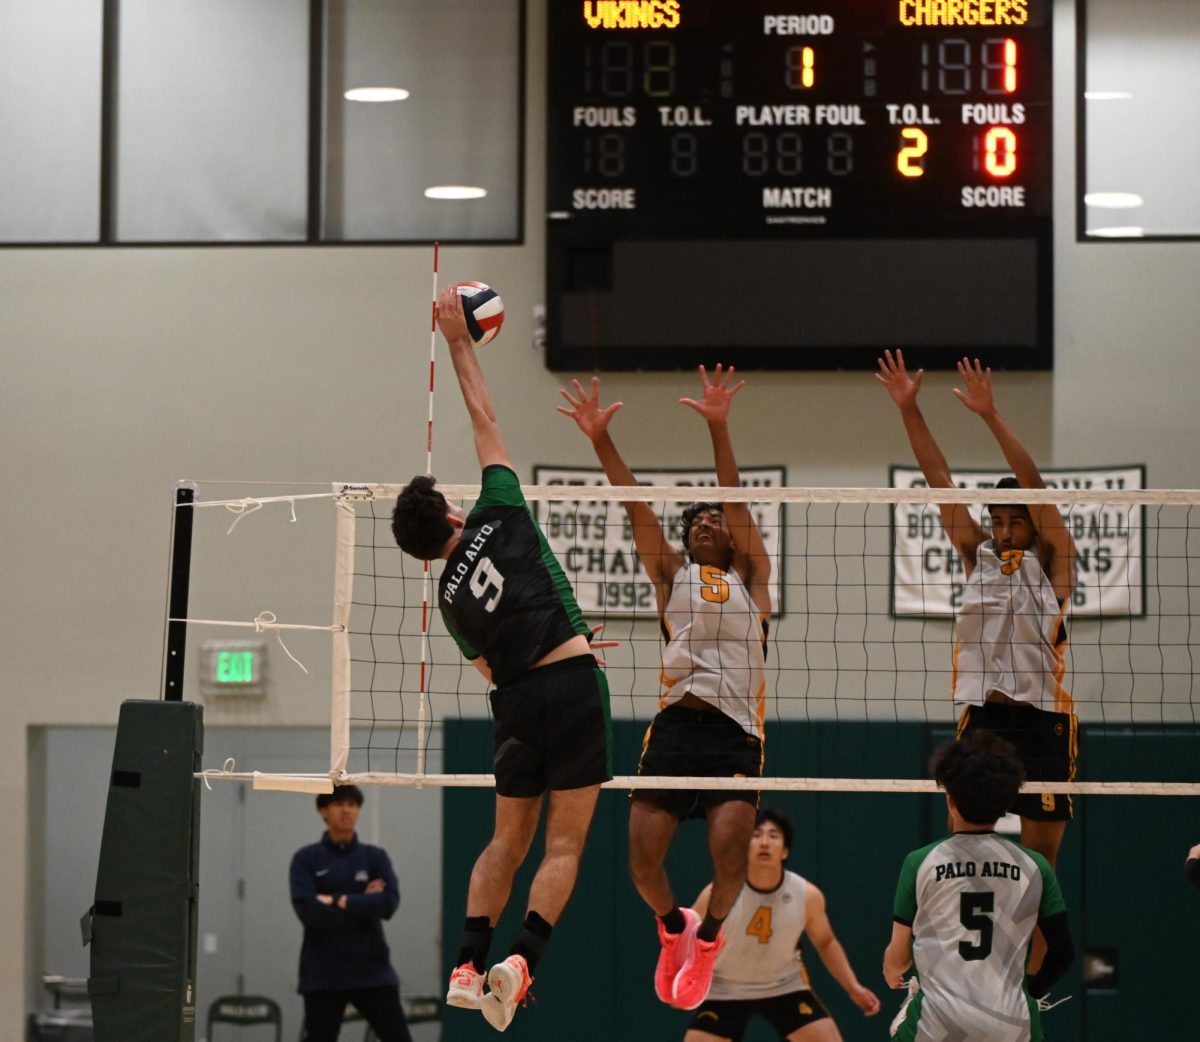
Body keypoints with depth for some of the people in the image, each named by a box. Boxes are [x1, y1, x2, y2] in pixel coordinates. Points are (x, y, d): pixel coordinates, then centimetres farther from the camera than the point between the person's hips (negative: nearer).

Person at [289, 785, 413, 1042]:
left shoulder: (375, 857, 6)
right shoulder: (306, 859, 1)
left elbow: (389, 903, -9)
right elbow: (307, 910, -13)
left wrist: (338, 901, -13)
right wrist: (363, 905, -10)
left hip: (372, 971, 1)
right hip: (323, 975, -1)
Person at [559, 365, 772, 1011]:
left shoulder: (750, 578, 16)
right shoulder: (671, 573, 19)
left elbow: (737, 503, 4)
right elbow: (636, 506, 7)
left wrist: (718, 428, -9)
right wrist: (600, 440, -4)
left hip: (737, 731, -1)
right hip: (675, 725, 1)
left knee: (730, 847, -19)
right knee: (643, 856, -9)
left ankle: (708, 936, 11)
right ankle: (672, 927, 23)